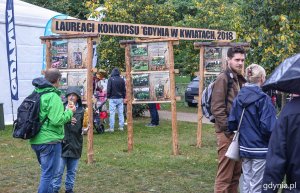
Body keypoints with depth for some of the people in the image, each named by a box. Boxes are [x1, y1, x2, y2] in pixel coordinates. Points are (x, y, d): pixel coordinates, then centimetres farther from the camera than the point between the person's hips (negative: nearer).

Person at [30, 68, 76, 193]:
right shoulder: (53, 96, -18)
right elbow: (57, 120, -24)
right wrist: (69, 112, -8)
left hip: (36, 140, 9)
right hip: (49, 141, -9)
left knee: (46, 171, 24)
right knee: (48, 174, 0)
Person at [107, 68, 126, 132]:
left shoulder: (111, 79, -7)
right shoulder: (122, 80, 4)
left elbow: (108, 89, -7)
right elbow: (124, 90, 10)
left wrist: (108, 96, 5)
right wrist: (123, 97, 19)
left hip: (113, 98, -4)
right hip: (120, 98, 4)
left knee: (112, 113, -2)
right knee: (121, 113, 8)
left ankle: (111, 128, -3)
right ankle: (121, 127, 10)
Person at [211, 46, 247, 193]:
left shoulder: (241, 80, 15)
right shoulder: (223, 78, -10)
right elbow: (217, 108, -17)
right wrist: (229, 129, -19)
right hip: (227, 133, -8)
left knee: (236, 173, 14)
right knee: (225, 174, -5)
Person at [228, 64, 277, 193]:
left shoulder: (238, 98, 3)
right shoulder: (263, 99, -16)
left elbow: (231, 124, 3)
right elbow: (268, 127, -22)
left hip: (244, 148, 6)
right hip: (260, 150, -6)